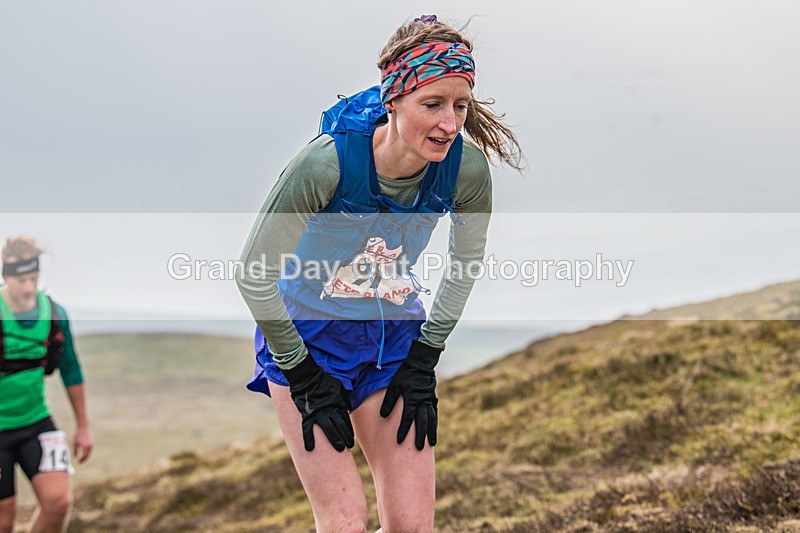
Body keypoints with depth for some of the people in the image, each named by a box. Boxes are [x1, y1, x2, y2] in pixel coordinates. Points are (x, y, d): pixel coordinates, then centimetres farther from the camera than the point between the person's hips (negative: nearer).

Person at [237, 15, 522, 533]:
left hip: (396, 337, 4)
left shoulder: (467, 168, -18)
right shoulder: (328, 162, -29)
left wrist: (425, 359, 2)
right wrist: (304, 378, -11)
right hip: (308, 334, -3)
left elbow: (466, 260, 4)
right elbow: (254, 274, -17)